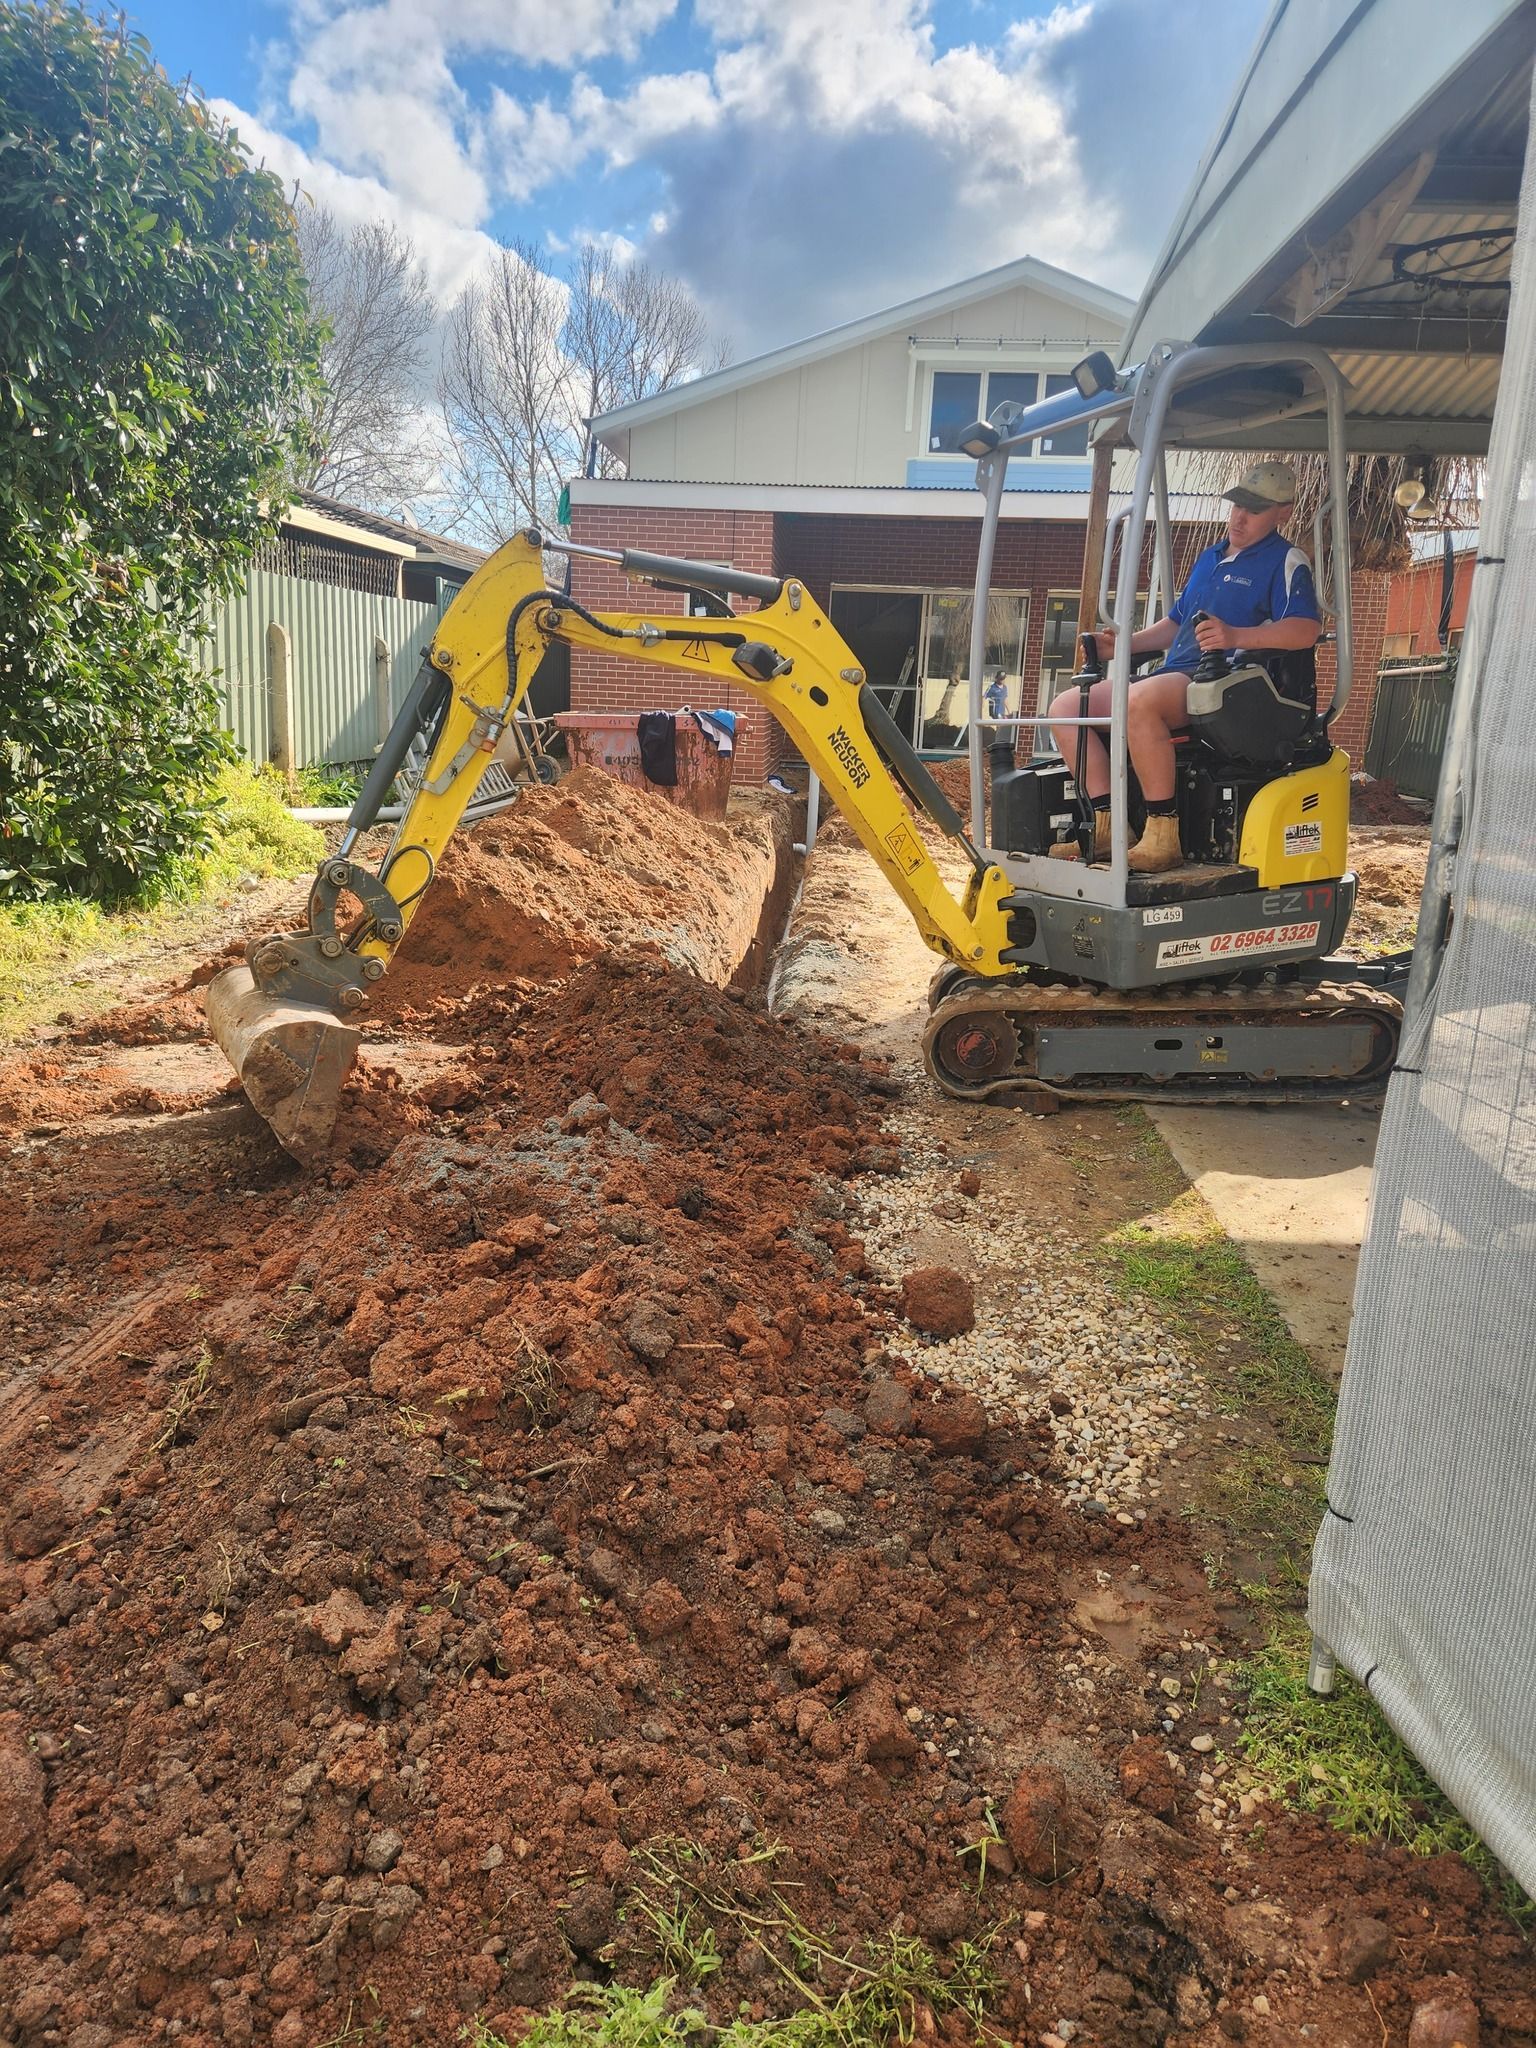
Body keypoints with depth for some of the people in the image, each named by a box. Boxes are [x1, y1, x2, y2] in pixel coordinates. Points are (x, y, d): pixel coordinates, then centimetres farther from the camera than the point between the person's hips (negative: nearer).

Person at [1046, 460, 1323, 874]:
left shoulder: (1286, 561, 2)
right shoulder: (1210, 558, 28)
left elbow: (1306, 630, -14)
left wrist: (1236, 637, -30)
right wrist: (1124, 645, 14)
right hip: (1174, 677, 9)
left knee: (1140, 700, -39)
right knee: (1066, 706, -5)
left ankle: (1163, 834, -36)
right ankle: (1107, 824, -16)